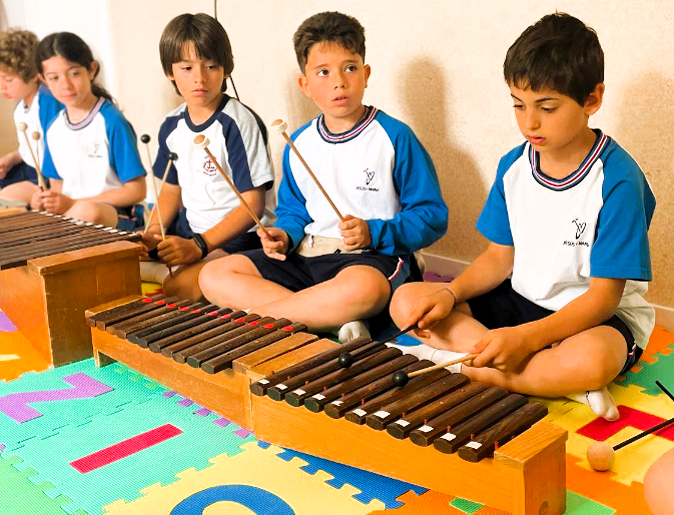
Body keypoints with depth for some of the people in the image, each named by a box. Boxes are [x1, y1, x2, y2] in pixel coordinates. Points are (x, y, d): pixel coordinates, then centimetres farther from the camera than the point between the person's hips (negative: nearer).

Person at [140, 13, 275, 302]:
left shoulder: (239, 124, -14)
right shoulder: (172, 126, 7)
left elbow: (253, 205, -17)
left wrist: (198, 246, -24)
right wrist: (152, 234, -1)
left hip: (241, 236, -7)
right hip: (189, 230, 7)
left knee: (182, 285, -33)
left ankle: (165, 274, -8)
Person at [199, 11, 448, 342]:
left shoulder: (394, 137, -4)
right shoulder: (299, 144, 11)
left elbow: (432, 216, -3)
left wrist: (374, 233, -17)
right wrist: (285, 235, -1)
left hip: (372, 257, -6)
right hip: (305, 256, 6)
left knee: (364, 288, -43)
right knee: (213, 276, -10)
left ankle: (258, 312, -21)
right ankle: (333, 322, -22)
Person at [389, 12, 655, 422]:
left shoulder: (617, 180, -19)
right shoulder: (513, 167, -1)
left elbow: (603, 296, -20)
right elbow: (500, 257, 6)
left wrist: (524, 337, -32)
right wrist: (451, 294, -14)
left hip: (597, 317, -6)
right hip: (520, 300, 7)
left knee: (592, 359, -42)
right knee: (407, 302, -10)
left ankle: (458, 363, -21)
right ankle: (557, 379, -19)